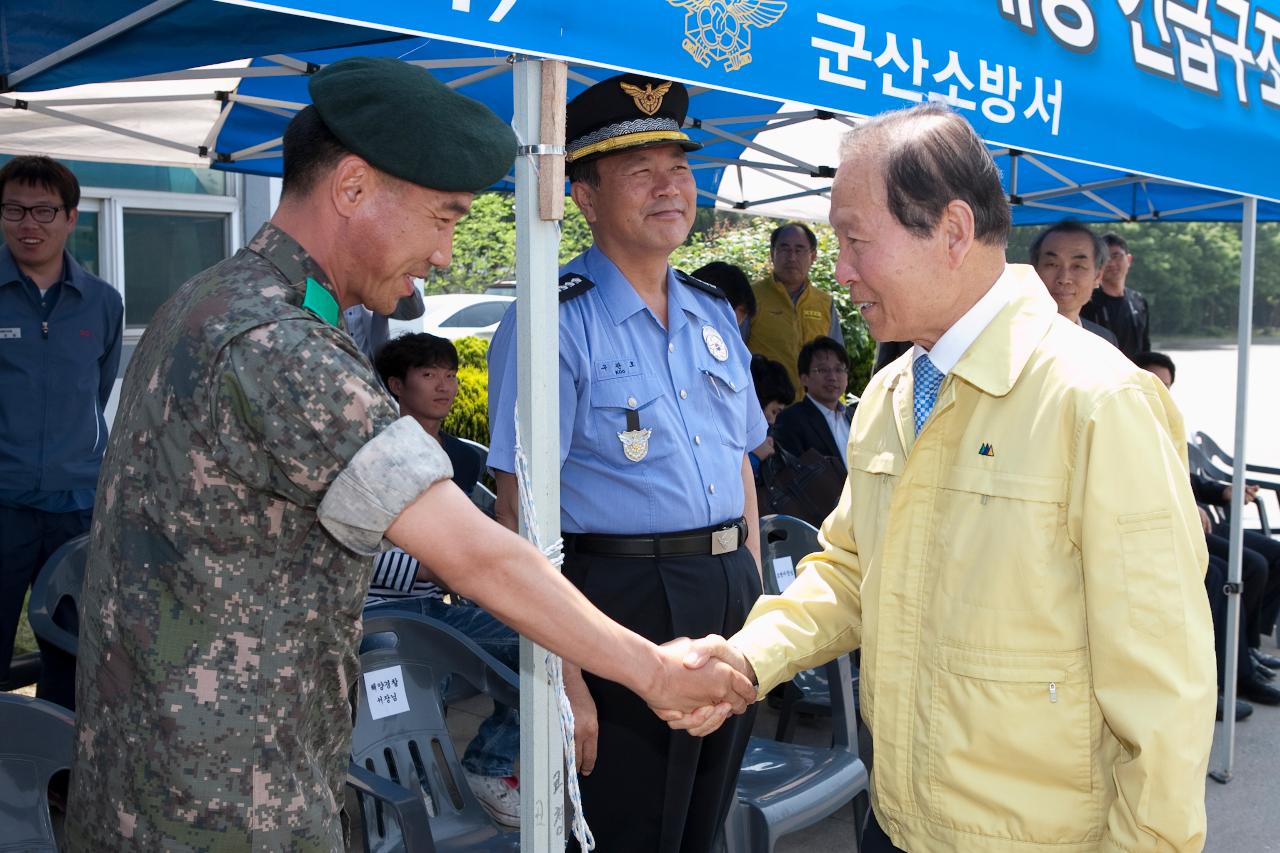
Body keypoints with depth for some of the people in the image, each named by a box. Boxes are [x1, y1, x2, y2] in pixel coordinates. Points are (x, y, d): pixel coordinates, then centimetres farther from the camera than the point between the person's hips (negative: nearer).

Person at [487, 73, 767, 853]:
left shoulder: (716, 315, 10)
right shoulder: (557, 323, -12)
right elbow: (522, 512, -16)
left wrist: (755, 599, 11)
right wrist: (565, 679, -20)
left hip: (731, 594, 7)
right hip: (623, 599, -7)